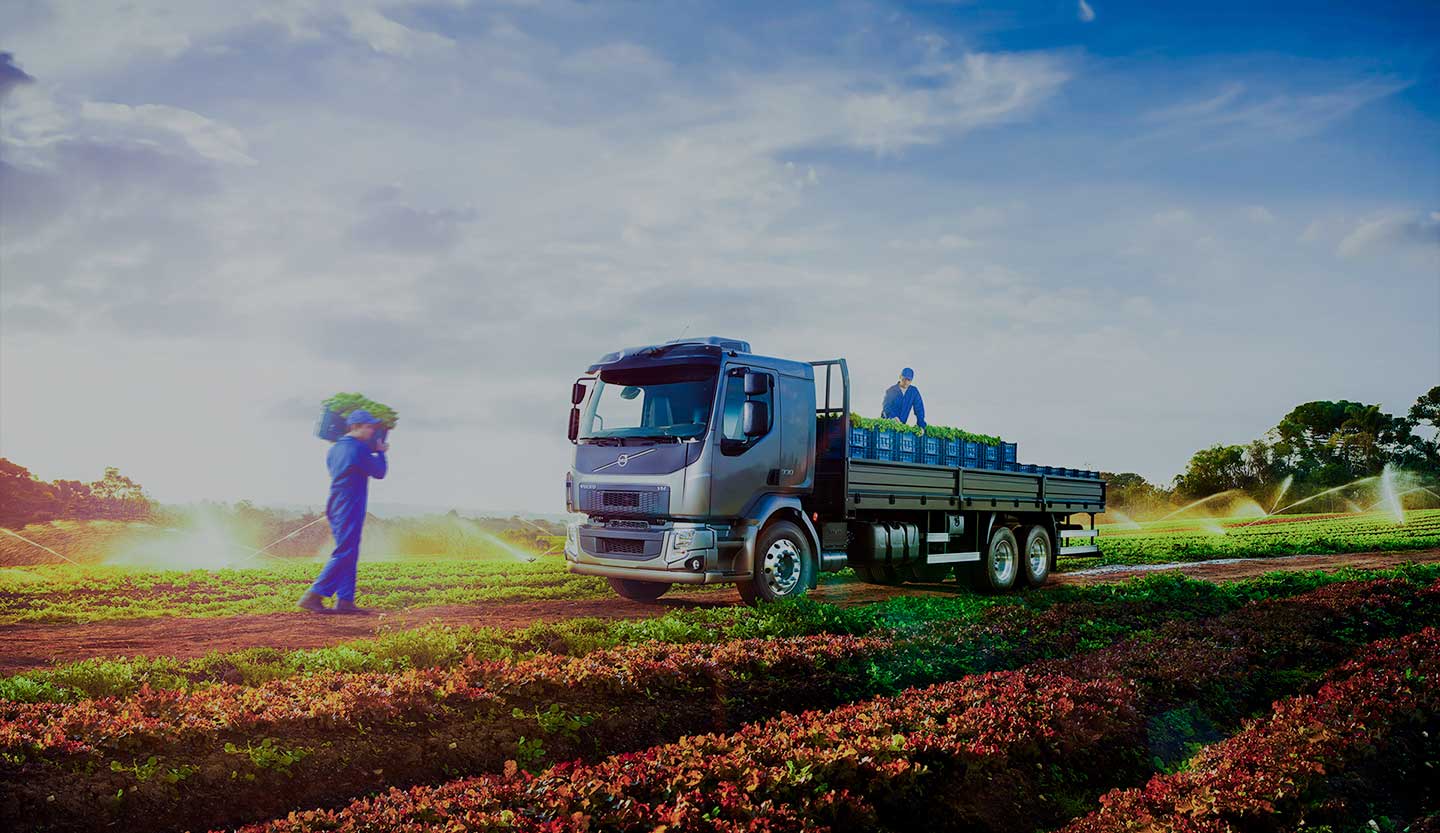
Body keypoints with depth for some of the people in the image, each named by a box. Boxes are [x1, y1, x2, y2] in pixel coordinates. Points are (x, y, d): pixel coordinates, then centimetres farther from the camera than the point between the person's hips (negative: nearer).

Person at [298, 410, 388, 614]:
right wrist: (380, 452, 9)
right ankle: (313, 596, -10)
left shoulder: (335, 449, 15)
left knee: (349, 554, 10)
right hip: (349, 510, -10)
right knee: (344, 553, -8)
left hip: (335, 508, 10)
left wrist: (375, 450, 19)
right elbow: (379, 472, -7)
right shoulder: (358, 449, -13)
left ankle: (345, 601, 8)